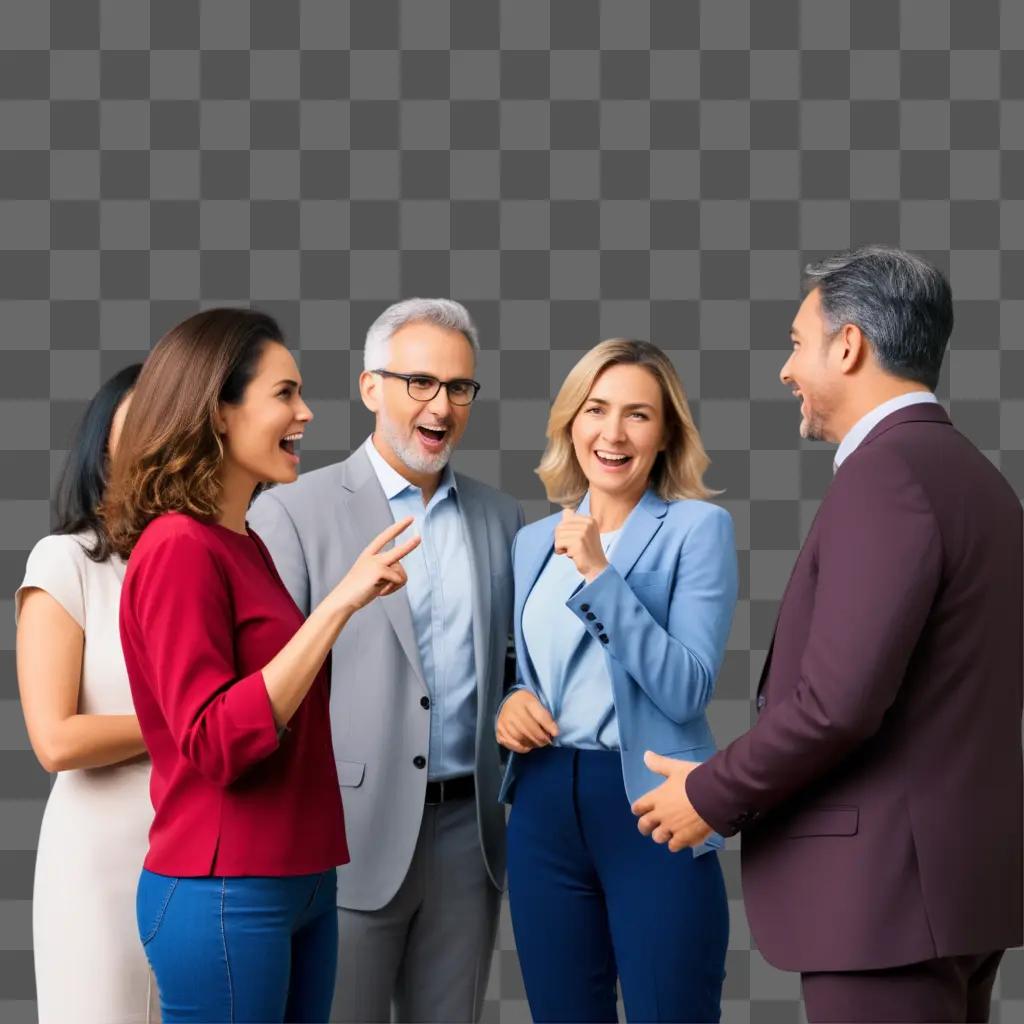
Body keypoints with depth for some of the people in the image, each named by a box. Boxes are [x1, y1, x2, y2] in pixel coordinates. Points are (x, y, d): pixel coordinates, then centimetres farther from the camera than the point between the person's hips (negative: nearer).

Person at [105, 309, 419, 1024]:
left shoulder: (246, 545, 12)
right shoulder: (178, 547, -14)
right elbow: (215, 744, -22)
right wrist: (339, 602, -24)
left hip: (299, 882, 9)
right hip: (224, 896, -9)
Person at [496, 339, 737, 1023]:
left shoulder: (698, 527, -6)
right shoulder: (534, 541, 11)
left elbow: (687, 690, -16)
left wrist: (599, 576, -20)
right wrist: (511, 701, -1)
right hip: (543, 804, 5)